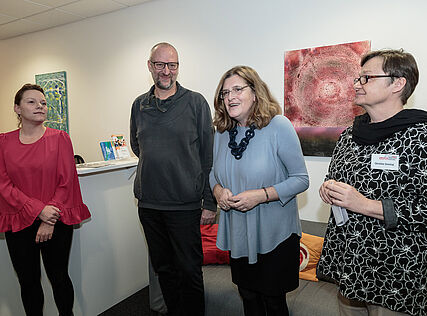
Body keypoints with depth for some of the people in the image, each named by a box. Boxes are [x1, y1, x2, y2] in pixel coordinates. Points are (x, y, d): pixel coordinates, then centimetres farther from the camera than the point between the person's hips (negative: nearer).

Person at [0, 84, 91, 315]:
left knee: (58, 277, 10)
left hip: (56, 222, -1)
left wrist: (50, 221, -11)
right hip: (19, 223, 2)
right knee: (28, 281, 12)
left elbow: (66, 183, -5)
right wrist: (38, 210, -14)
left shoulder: (60, 138, -1)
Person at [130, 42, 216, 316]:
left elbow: (209, 155, -6)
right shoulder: (139, 105, 9)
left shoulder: (195, 102, -4)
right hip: (148, 203, 5)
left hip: (184, 204, -4)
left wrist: (210, 203, -9)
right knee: (163, 268, 18)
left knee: (189, 270, 6)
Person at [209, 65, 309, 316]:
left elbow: (301, 179, -14)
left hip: (274, 235, -4)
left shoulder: (278, 126, -16)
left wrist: (260, 195, -25)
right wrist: (218, 190, -9)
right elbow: (214, 173, 14)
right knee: (248, 295, 22)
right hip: (237, 234, 5)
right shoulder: (223, 131, 2)